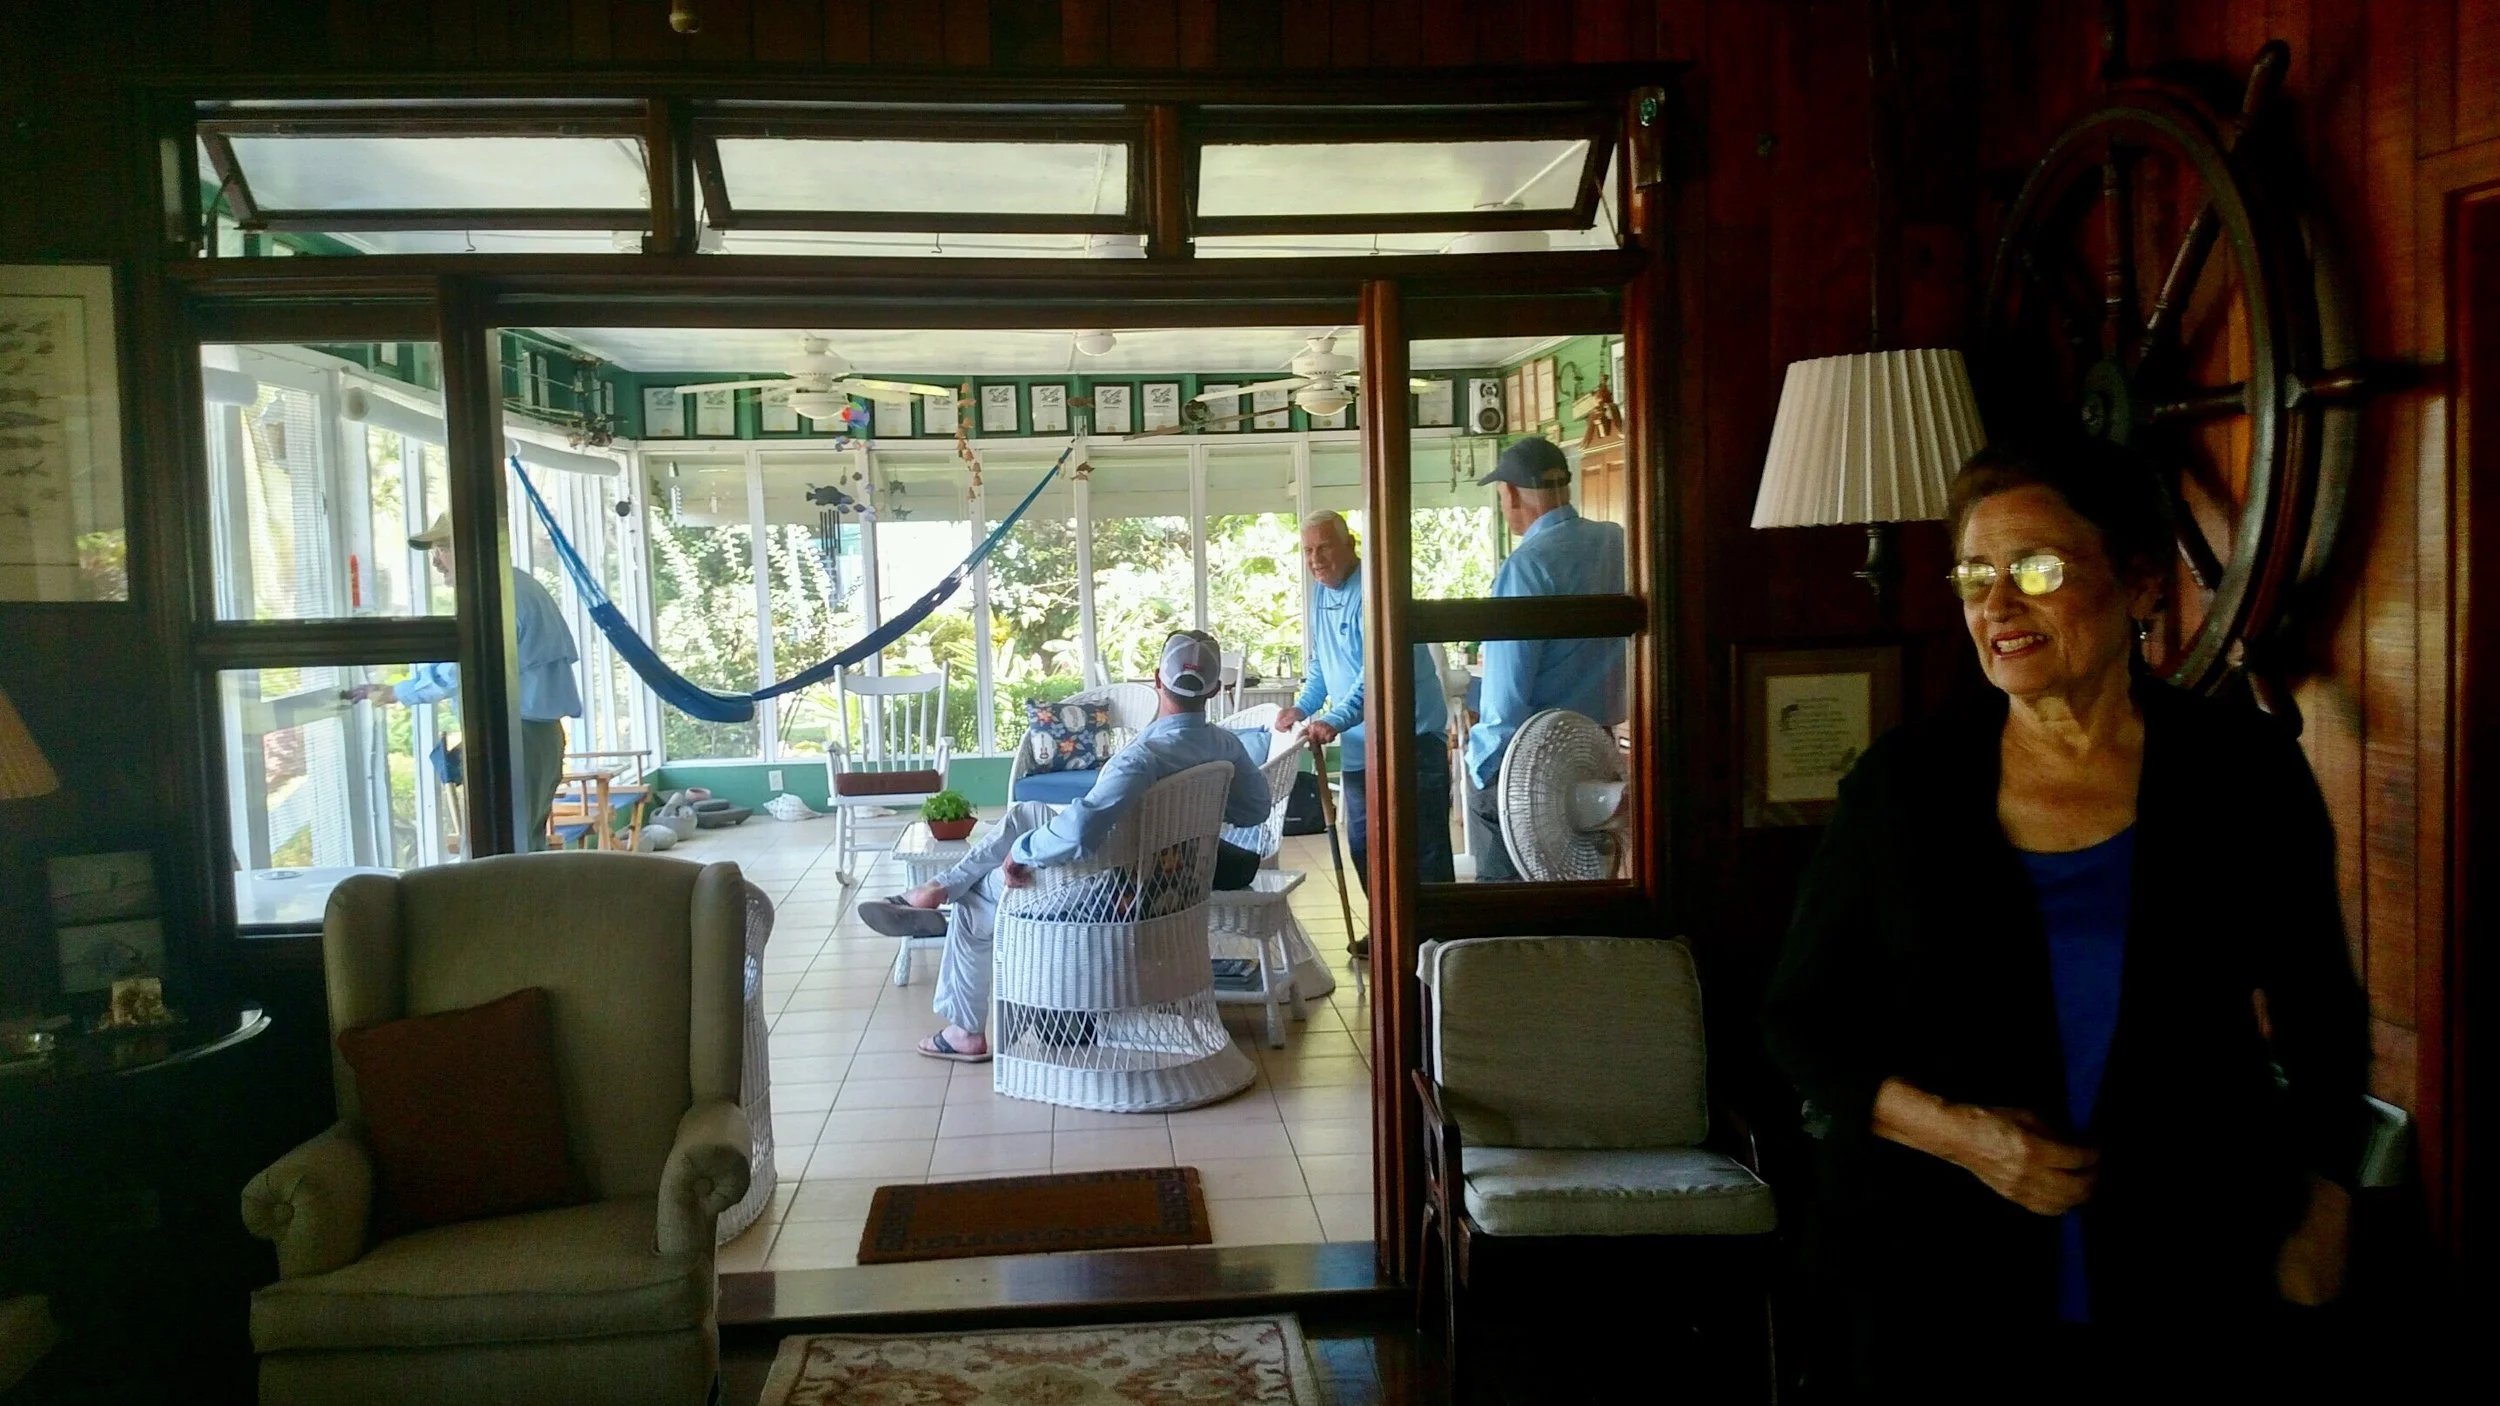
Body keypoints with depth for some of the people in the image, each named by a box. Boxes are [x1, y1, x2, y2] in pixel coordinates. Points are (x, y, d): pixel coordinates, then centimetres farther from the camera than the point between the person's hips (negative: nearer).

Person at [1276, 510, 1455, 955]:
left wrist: (1335, 721, -34)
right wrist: (1303, 707, 8)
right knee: (1364, 845, 15)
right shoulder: (1320, 594, 12)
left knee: (1425, 848, -5)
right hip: (1359, 746, 9)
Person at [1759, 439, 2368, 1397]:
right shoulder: (1903, 782, -5)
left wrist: (2320, 1223, 6)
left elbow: (2321, 1021, 10)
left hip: (2188, 1287, 1)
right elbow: (1801, 1019, -1)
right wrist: (1948, 1129, -15)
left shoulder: (2243, 771, -3)